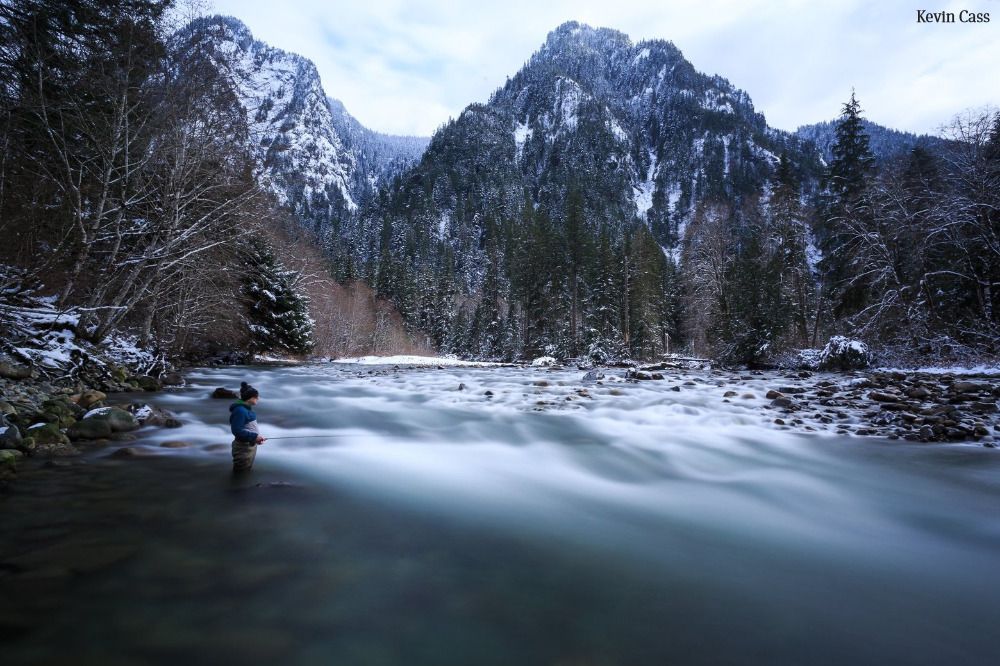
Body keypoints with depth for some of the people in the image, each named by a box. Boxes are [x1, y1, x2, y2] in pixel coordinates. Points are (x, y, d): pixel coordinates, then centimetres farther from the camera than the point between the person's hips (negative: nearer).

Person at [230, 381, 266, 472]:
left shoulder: (247, 408, 8)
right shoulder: (240, 410, -22)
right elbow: (237, 431, -25)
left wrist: (257, 437, 4)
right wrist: (254, 437, -25)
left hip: (250, 445, 10)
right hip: (243, 448, -10)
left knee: (248, 471, 23)